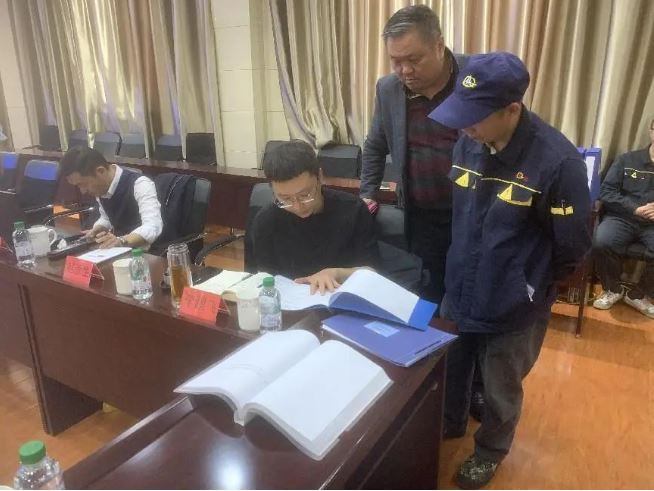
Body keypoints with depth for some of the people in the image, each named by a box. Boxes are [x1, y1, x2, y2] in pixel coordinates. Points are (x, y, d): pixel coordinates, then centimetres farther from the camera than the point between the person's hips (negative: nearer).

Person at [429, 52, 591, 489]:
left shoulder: (557, 161, -25)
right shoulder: (468, 144, -9)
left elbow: (573, 246, -14)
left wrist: (530, 286, -1)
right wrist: (461, 269, 11)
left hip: (512, 308, -4)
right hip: (459, 292, 5)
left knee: (501, 389, 19)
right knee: (450, 371, 24)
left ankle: (491, 448, 48)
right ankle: (450, 424, 53)